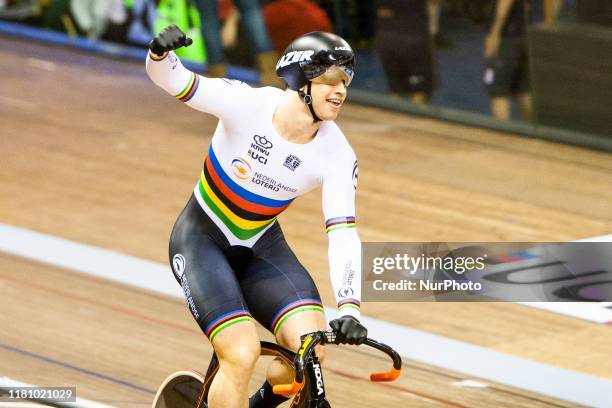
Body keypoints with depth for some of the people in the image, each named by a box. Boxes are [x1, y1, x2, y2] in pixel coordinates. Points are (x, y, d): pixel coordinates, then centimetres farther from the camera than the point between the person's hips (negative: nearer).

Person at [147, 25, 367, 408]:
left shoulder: (337, 156, -16)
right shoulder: (248, 104, -24)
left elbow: (343, 236, -20)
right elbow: (172, 80, -29)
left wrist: (349, 309, -32)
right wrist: (161, 53, -53)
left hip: (262, 247, 4)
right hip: (202, 241, -3)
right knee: (243, 353, -23)